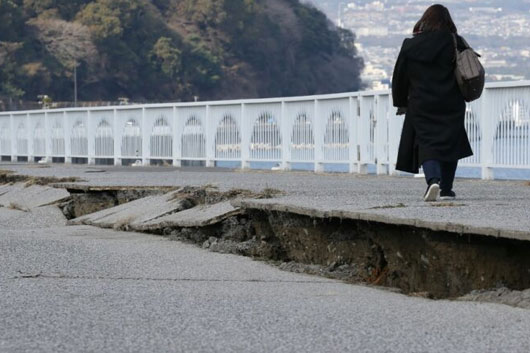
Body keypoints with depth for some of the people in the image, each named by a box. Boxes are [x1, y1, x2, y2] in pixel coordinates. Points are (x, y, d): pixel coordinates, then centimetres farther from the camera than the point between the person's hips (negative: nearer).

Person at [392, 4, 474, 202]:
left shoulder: (410, 45, 1)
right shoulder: (455, 42, -2)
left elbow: (400, 76, 6)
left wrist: (401, 103, 17)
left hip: (421, 104, 0)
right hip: (451, 103, 0)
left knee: (426, 143, 0)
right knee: (450, 143, 10)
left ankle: (433, 180, -25)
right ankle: (446, 190, 11)